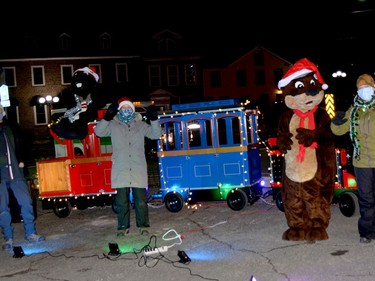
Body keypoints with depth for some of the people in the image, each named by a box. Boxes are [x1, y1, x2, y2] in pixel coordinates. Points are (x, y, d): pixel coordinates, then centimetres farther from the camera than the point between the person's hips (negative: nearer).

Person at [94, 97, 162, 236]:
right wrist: (107, 117, -20)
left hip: (138, 170, 1)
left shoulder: (141, 125, 12)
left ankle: (143, 225, 16)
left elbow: (156, 134, 5)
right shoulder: (113, 125, 8)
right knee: (121, 201, 3)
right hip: (120, 171, 0)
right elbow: (98, 131, -5)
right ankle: (123, 227, 14)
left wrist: (154, 119, -12)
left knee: (141, 200, 3)